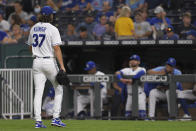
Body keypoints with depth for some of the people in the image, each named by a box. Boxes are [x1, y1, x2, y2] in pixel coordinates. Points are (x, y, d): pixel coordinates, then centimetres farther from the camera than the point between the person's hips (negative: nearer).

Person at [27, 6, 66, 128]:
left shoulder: (34, 28, 8)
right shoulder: (52, 29, -10)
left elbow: (30, 47, 18)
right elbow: (57, 48, -16)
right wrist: (62, 66, -17)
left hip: (37, 62, 5)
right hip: (50, 62, -5)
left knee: (38, 92, 3)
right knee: (59, 89, 9)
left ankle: (38, 121, -4)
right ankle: (56, 118, 2)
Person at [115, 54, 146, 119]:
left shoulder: (141, 69, 0)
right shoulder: (127, 70, 11)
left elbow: (141, 73, -25)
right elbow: (117, 73, -4)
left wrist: (132, 79, -31)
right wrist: (121, 79, -24)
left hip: (140, 94, -4)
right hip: (130, 95, 4)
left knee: (142, 115, -16)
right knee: (127, 115, 2)